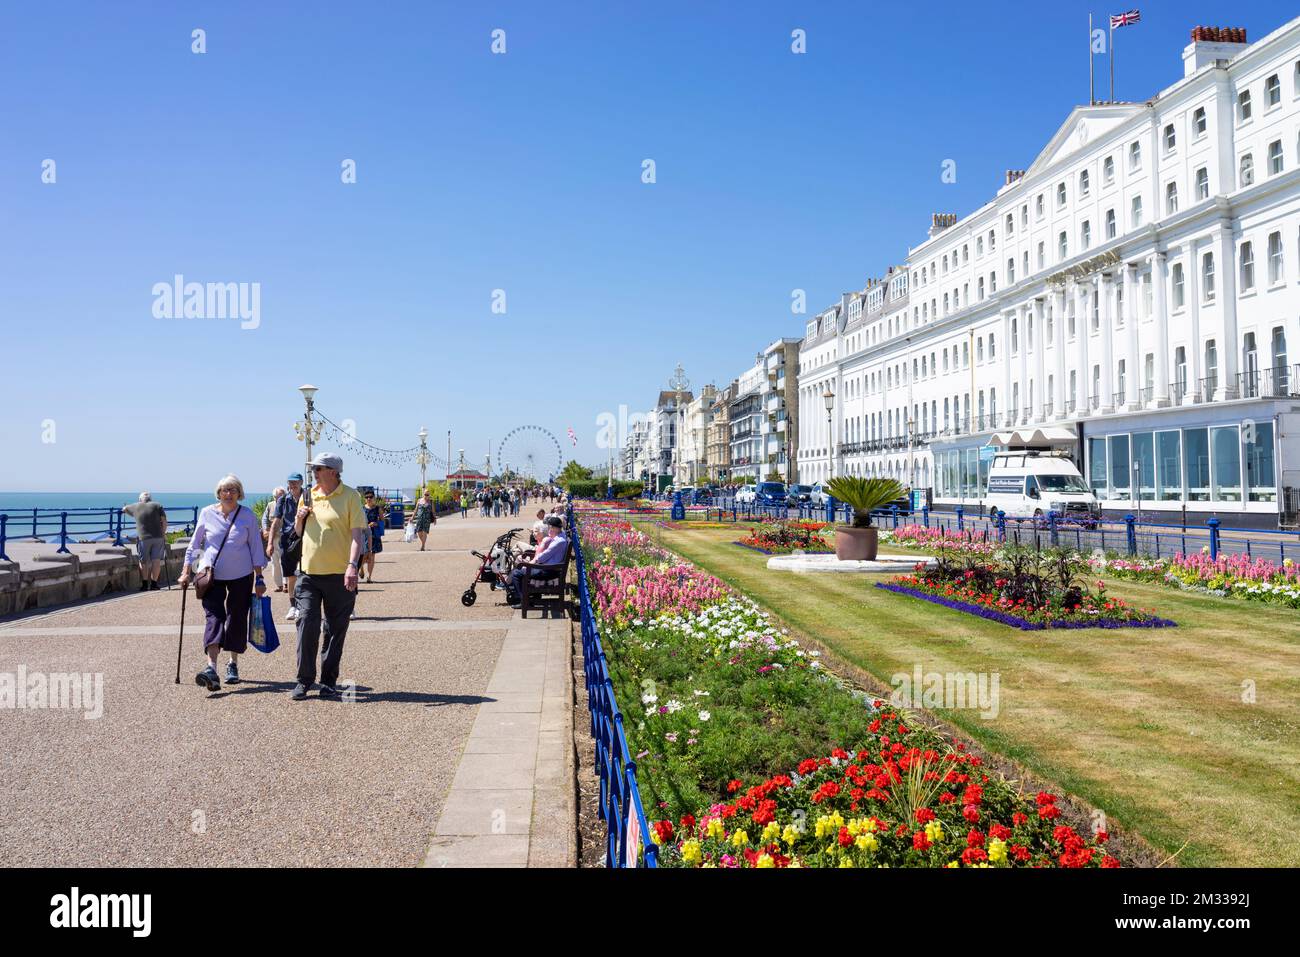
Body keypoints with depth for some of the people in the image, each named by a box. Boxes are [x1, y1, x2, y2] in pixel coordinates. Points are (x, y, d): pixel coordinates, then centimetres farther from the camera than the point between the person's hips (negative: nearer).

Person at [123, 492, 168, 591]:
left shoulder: (136, 507, 11)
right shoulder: (157, 506, 8)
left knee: (143, 562, 9)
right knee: (156, 560, 4)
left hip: (143, 538, 0)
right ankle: (153, 584, 3)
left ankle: (145, 585, 12)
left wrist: (124, 509, 53)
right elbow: (164, 521, 1)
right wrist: (163, 533, 12)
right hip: (158, 537, 0)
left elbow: (124, 509, 30)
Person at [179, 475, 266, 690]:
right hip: (212, 575, 0)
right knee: (214, 617, -12)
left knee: (237, 619, 7)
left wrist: (259, 579, 0)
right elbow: (195, 544, 9)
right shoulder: (207, 514, 1)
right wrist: (187, 572, 5)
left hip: (241, 576, 0)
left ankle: (233, 665, 23)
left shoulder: (248, 516, 0)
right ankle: (211, 668, -23)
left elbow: (256, 548, 3)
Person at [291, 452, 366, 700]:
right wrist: (300, 517, 0)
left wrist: (352, 565, -23)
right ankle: (304, 680, 7)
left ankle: (328, 682, 16)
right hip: (309, 572, 3)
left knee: (336, 630, 6)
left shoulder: (350, 497, -4)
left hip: (339, 575, -3)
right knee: (306, 623, -4)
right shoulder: (308, 495, 11)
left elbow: (357, 533, -11)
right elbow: (299, 531, 22)